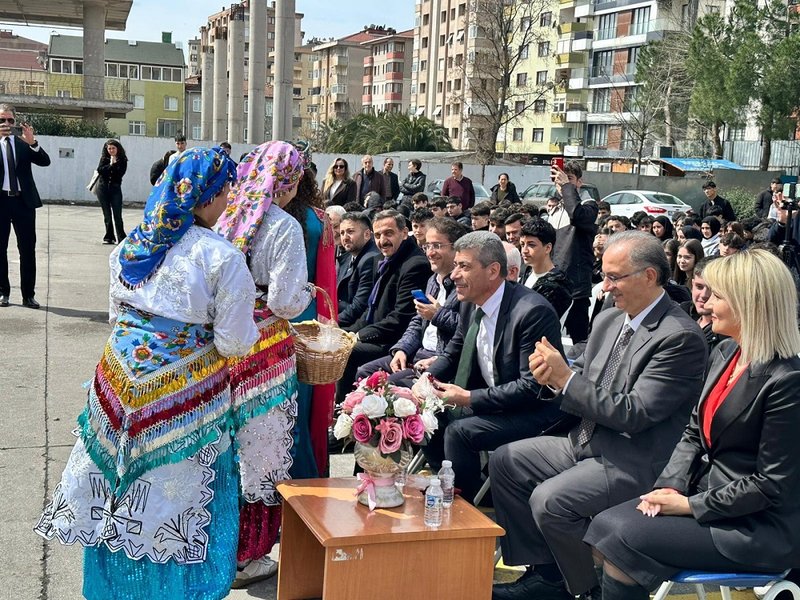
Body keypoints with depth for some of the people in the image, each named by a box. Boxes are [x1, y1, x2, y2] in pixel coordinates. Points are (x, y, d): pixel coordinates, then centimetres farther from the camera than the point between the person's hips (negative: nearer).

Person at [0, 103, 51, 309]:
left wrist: (33, 143, -20)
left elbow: (45, 161, -3)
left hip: (23, 200, 1)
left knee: (28, 249, 2)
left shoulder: (24, 143, 8)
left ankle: (28, 294, 8)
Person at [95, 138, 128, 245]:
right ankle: (109, 237, 11)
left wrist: (114, 164, -18)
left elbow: (120, 173, -10)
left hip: (115, 189, -2)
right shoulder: (104, 158, 8)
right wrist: (110, 165, -15)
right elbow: (99, 170, -6)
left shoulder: (122, 160, 3)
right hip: (103, 189, 2)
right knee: (107, 215, 6)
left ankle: (121, 238, -5)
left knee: (117, 214, -7)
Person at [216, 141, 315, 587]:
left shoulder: (228, 218, 2)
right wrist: (307, 294, 1)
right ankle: (246, 557, 19)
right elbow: (284, 301, -19)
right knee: (260, 444, 7)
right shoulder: (285, 228, -14)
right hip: (265, 348, -6)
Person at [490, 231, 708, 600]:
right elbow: (581, 384, 13)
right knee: (504, 462, 5)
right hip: (588, 443, 9)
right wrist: (552, 376, -10)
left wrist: (565, 378, -21)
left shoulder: (681, 337, -18)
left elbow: (633, 414, -23)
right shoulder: (608, 321, 8)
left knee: (550, 499, -26)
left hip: (634, 462, -9)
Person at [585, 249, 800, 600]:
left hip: (759, 527, -8)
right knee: (606, 527, -7)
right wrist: (671, 486, -5)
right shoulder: (725, 353, 6)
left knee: (624, 542, -18)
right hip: (707, 491, 8)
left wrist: (691, 505, -15)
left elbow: (772, 486, -20)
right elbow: (694, 432, 10)